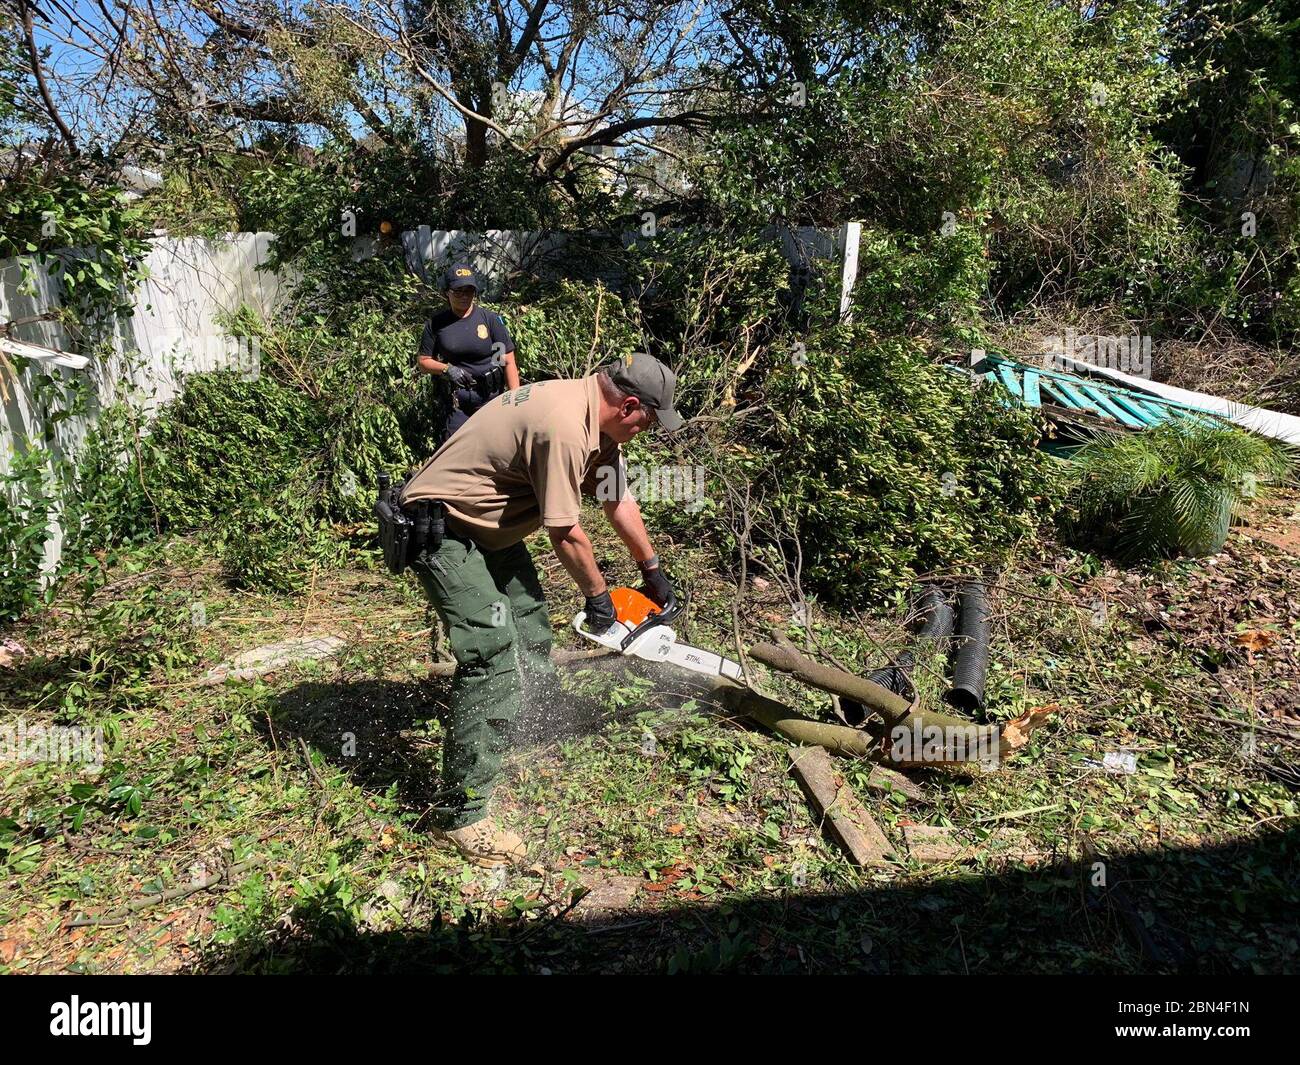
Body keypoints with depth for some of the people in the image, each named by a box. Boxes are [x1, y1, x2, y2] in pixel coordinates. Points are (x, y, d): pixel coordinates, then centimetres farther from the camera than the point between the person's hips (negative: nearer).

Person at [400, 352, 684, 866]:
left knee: (529, 622, 20)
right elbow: (566, 534, -21)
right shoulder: (564, 428, -28)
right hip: (444, 529, -11)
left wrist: (652, 570, 19)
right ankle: (464, 813, -6)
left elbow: (618, 499, 13)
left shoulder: (596, 421, 3)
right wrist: (597, 595, -5)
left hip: (491, 526, 11)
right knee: (493, 656, -15)